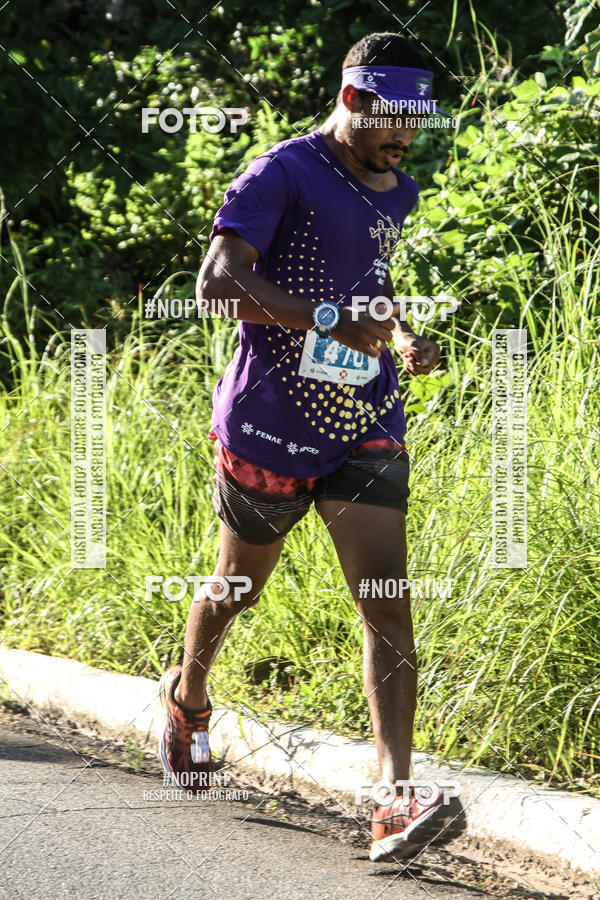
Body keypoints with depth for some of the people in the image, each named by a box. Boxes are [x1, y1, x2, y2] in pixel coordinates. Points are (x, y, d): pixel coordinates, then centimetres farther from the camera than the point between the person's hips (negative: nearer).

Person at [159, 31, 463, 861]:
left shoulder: (395, 193, 12)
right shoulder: (284, 175, -13)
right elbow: (218, 279, -24)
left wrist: (403, 339, 9)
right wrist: (332, 319, -31)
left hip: (364, 427, 5)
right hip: (272, 423, -5)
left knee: (389, 608, -12)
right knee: (238, 587, 17)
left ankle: (395, 802, -21)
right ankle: (187, 695, 50)